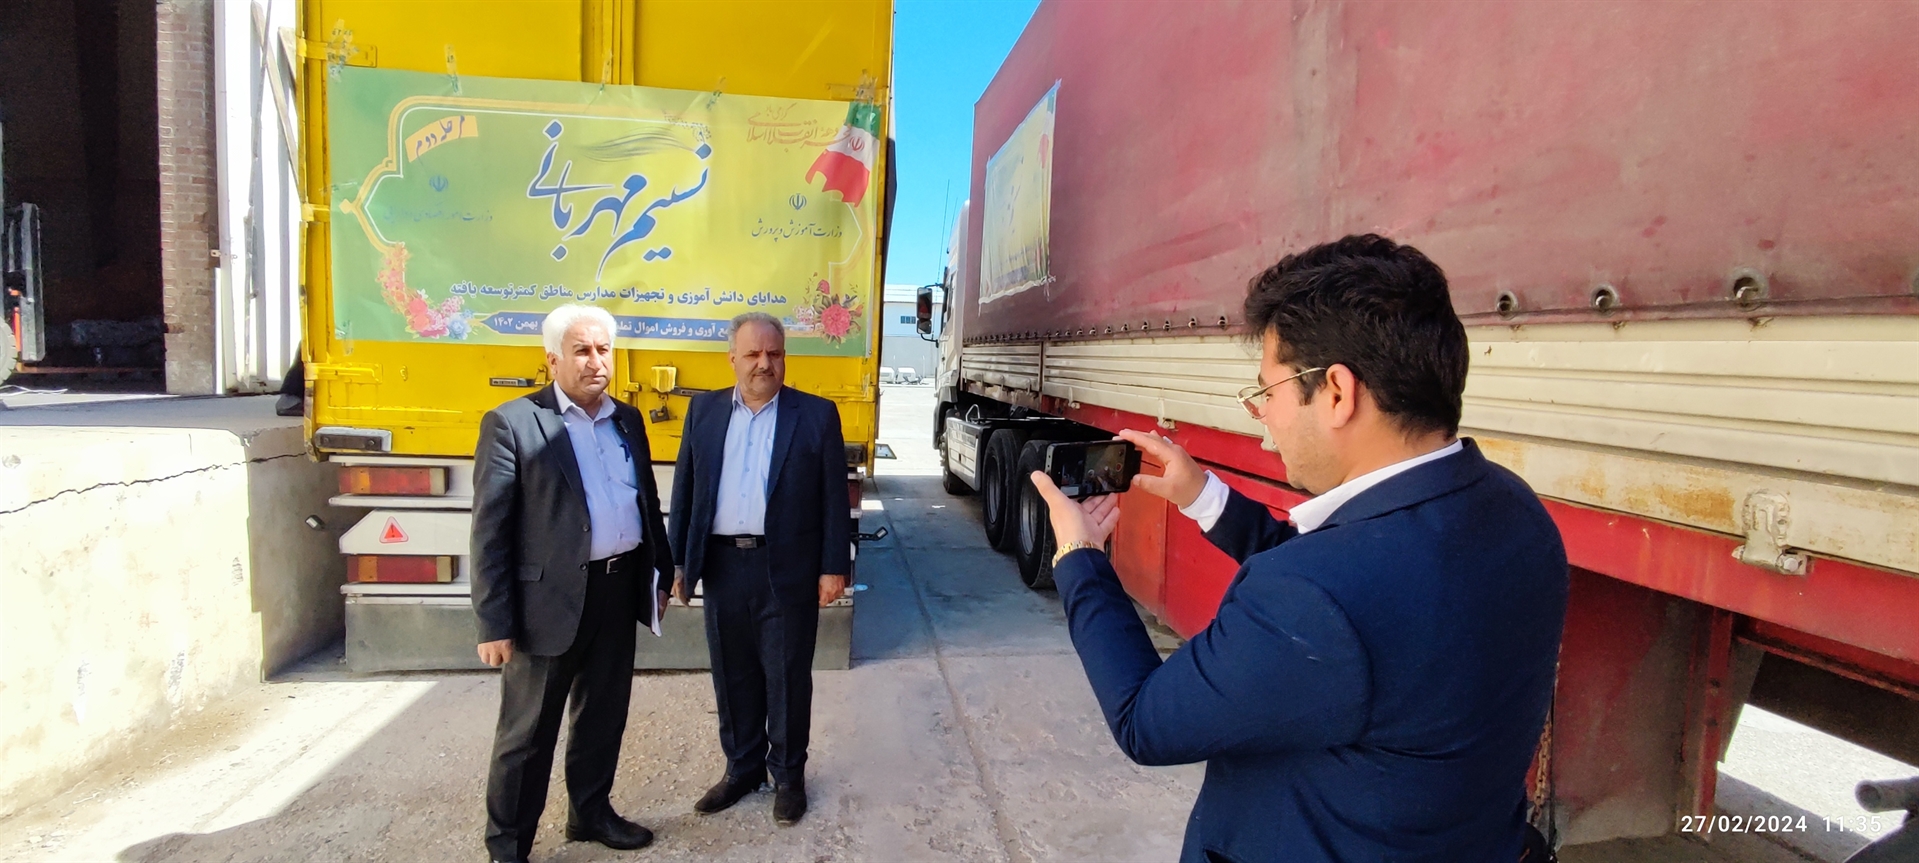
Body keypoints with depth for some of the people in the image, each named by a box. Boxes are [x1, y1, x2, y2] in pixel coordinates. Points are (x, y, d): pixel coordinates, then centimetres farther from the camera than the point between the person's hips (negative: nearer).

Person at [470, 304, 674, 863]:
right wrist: (494, 623, -13)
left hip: (620, 589, 6)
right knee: (528, 730, 8)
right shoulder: (511, 424, -9)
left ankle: (591, 812, 37)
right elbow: (490, 531, -11)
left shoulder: (627, 420, 10)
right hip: (550, 597, -6)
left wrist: (659, 574, 16)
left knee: (605, 713, 18)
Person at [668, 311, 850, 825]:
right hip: (722, 565, 3)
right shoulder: (704, 410, 6)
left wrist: (834, 567, -7)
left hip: (787, 569, -3)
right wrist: (679, 561, 7)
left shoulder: (817, 415, -3)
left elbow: (835, 498, -3)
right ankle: (741, 768, 32)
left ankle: (788, 774, 26)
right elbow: (684, 490, 9)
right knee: (732, 676, 14)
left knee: (787, 677, 8)